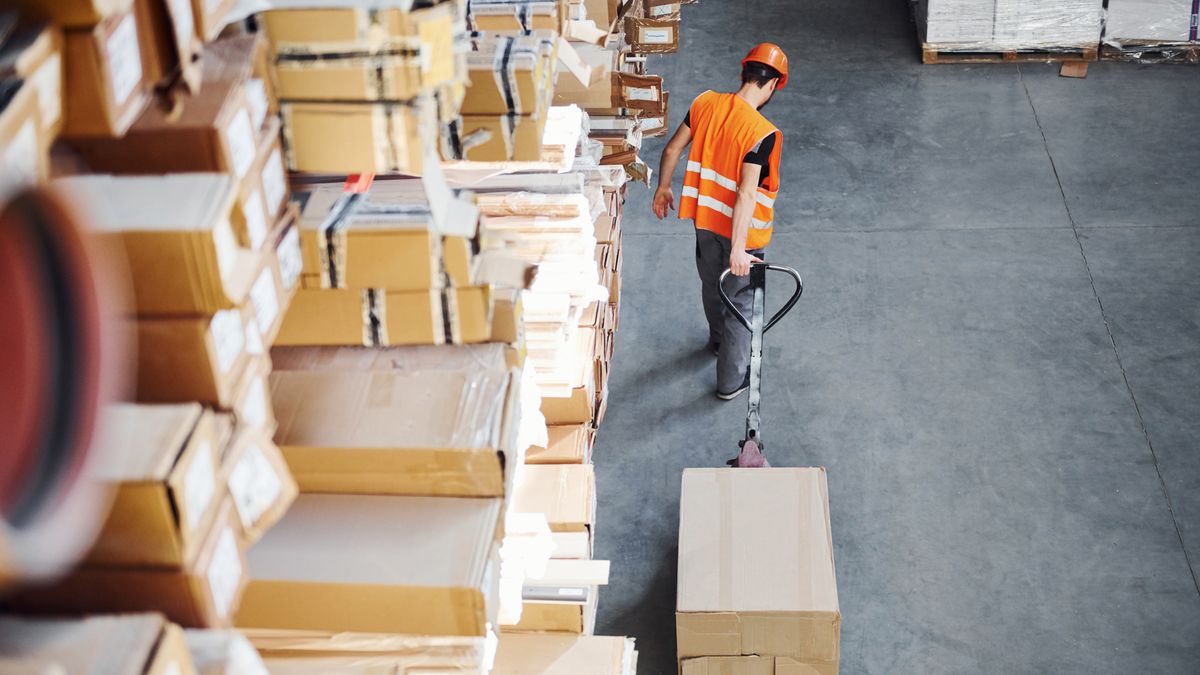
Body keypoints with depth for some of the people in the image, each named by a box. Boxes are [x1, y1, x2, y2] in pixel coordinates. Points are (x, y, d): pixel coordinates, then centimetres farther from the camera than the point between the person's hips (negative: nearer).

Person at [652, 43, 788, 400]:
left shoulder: (706, 102, -10)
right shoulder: (763, 133, -28)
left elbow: (673, 149, 0)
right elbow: (746, 193, -33)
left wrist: (663, 188, 17)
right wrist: (738, 248, -31)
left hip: (705, 217, 6)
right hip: (741, 228, -6)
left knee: (712, 285, 30)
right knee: (741, 302, 13)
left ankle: (719, 340, 58)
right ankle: (730, 380, 25)